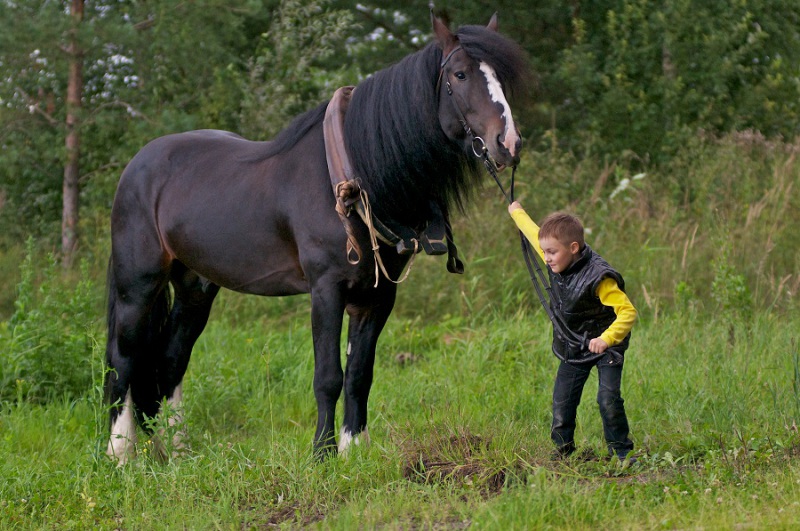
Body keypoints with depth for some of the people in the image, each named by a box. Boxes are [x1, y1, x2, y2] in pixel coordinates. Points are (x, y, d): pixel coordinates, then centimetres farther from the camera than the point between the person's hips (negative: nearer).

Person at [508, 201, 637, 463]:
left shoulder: (598, 278, -31)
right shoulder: (558, 262, -9)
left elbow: (627, 312, -32)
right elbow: (534, 235, 11)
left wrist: (607, 339, -47)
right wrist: (517, 212, 27)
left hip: (605, 346, -7)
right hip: (573, 348, 7)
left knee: (608, 399, -17)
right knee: (562, 400, 1)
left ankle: (621, 451, -5)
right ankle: (563, 449, 14)